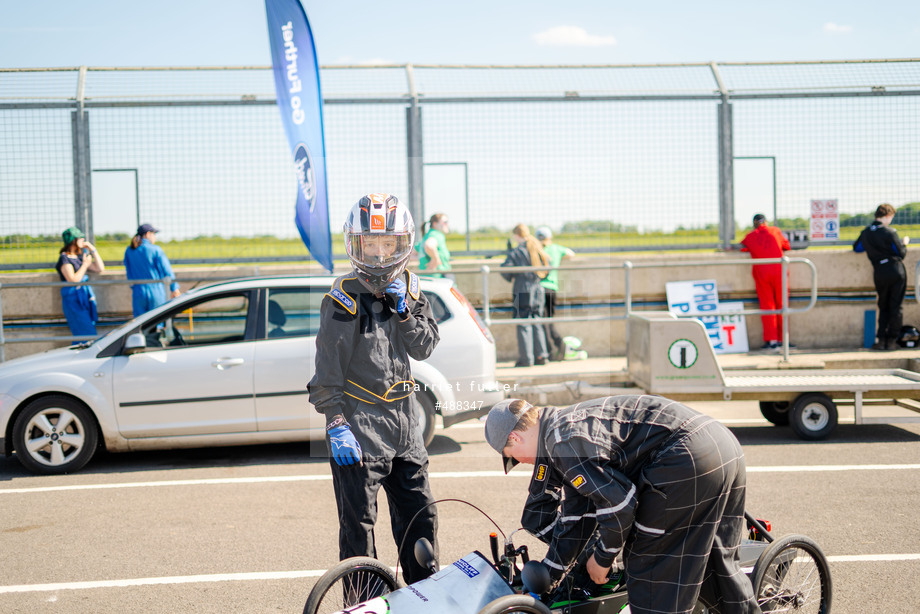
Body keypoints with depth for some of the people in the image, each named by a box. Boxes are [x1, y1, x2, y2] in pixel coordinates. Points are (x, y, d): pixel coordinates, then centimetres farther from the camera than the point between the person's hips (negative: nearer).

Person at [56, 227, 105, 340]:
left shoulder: (80, 257, 14)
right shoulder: (64, 258, -10)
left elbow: (100, 269, 13)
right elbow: (73, 280, -20)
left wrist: (93, 250, 9)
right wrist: (85, 264, -11)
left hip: (85, 299, 9)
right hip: (73, 300, -8)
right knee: (86, 335, -13)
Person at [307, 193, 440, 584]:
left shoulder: (409, 288, 8)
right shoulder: (344, 298, -9)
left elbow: (424, 347, 2)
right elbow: (327, 370, -10)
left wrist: (403, 309, -11)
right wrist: (335, 425, -17)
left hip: (404, 419, 6)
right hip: (360, 424, -5)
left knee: (420, 516, 12)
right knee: (358, 524, -1)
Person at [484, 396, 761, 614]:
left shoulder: (564, 443, -11)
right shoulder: (569, 424, 21)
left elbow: (618, 502, -14)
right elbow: (575, 513, 25)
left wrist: (601, 558, 3)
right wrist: (549, 576, 28)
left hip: (687, 460, -10)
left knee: (648, 566, 2)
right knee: (717, 563, 24)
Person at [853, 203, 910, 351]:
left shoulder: (865, 233, 4)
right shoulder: (889, 232, -10)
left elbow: (856, 248, 20)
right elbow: (901, 254, -5)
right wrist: (904, 243, 14)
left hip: (880, 274, 4)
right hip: (896, 271, -4)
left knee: (883, 307, 14)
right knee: (895, 307, 4)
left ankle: (880, 339, 3)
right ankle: (891, 340, 3)